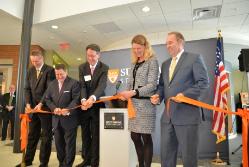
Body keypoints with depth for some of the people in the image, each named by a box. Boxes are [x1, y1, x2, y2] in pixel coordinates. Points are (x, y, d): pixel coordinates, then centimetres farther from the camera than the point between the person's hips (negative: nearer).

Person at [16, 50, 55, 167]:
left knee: (46, 135, 5)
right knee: (32, 134, 15)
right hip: (33, 107, 6)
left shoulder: (49, 70, -7)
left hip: (45, 107, -5)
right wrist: (28, 103, -3)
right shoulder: (30, 71, 12)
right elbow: (27, 88, 10)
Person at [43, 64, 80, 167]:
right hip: (56, 119, 6)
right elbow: (47, 98, 9)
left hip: (69, 118, -5)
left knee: (70, 143, 4)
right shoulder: (52, 84, 11)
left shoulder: (74, 83, -7)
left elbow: (76, 99, -13)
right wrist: (54, 108, -9)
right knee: (58, 142, 15)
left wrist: (68, 110, -25)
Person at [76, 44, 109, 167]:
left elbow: (102, 85, -21)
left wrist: (93, 97, -39)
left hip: (97, 104, -3)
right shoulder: (82, 67, 3)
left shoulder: (104, 68, -7)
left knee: (96, 133, 4)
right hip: (84, 104, 4)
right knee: (85, 133, 13)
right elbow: (82, 86, -7)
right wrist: (83, 100, -26)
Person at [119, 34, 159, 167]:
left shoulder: (152, 61, -4)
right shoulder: (134, 63, 16)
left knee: (145, 137, 0)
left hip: (145, 104, -6)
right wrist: (126, 94, -2)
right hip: (133, 103, 6)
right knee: (135, 136, 9)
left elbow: (152, 85, -12)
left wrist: (133, 92, -21)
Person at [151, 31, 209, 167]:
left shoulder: (194, 58, -1)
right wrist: (158, 95, -1)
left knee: (188, 155, 7)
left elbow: (203, 82, -8)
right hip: (168, 115, 6)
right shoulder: (165, 64, 18)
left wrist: (185, 94, -20)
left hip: (186, 115, -6)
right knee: (166, 154, 13)